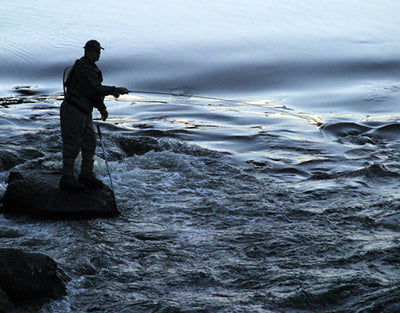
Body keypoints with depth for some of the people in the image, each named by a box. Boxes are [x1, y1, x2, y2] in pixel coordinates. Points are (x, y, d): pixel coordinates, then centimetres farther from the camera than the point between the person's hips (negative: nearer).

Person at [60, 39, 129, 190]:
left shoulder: (92, 68, 14)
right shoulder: (82, 67, -18)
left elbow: (94, 90, 18)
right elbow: (95, 89, -25)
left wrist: (102, 108, 10)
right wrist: (114, 90, -19)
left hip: (85, 112, 10)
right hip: (72, 111, -10)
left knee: (89, 143, 12)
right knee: (72, 145, -6)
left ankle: (86, 175, 21)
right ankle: (67, 178, -1)